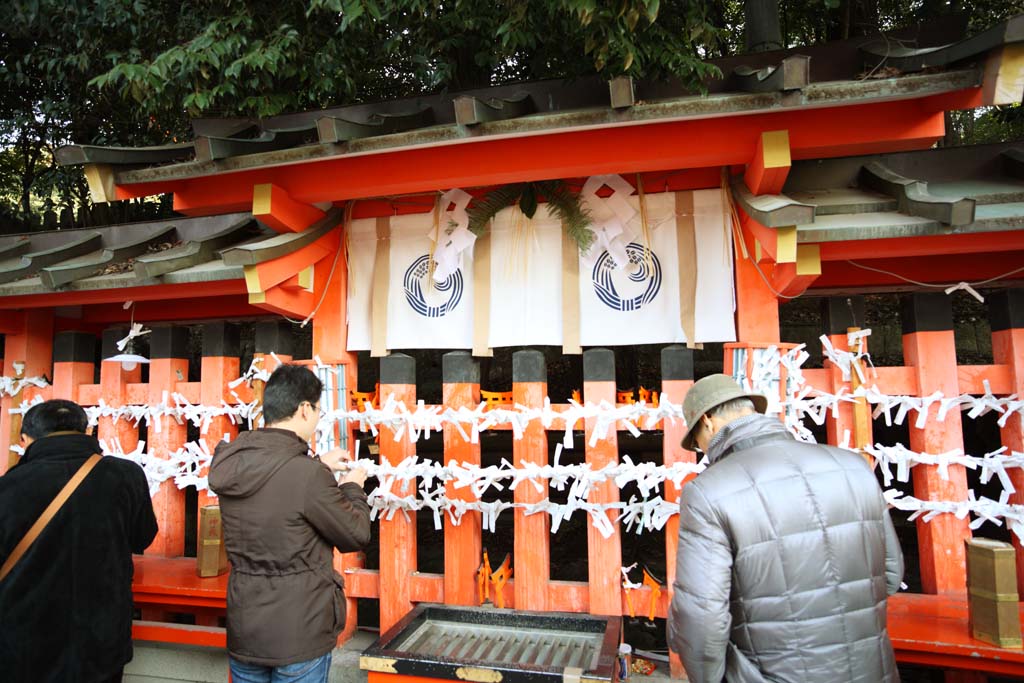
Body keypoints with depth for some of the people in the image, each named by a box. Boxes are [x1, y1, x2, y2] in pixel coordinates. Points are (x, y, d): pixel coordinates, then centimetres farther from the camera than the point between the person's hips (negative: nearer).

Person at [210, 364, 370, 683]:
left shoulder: (230, 463, -7)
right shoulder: (308, 475, -27)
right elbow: (355, 535, -13)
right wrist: (353, 487, 3)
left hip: (243, 632, 6)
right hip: (299, 636, -6)